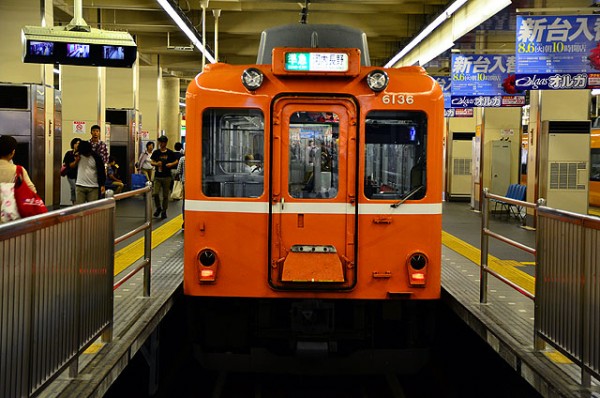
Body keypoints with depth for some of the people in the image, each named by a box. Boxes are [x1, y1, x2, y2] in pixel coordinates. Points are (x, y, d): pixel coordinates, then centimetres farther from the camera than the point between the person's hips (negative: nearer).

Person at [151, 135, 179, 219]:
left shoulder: (170, 152, 1)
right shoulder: (156, 152, 5)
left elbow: (176, 161, 8)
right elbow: (152, 162, 8)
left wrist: (171, 164, -13)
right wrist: (156, 164, -13)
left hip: (167, 177, -1)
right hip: (157, 177, 1)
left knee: (165, 195, 4)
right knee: (155, 193, -10)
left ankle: (164, 211, 17)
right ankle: (158, 208, 14)